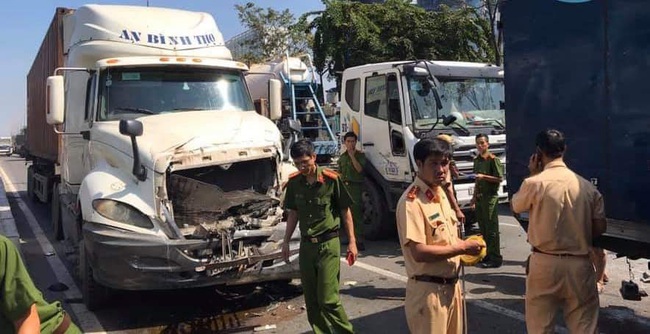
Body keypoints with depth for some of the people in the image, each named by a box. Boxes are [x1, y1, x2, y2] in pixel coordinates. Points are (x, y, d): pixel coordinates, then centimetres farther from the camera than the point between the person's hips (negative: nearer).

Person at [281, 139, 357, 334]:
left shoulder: (331, 179, -11)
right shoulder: (293, 183, 1)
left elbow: (345, 211, -3)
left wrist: (352, 242, -4)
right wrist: (286, 242, 12)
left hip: (328, 244, -4)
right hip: (306, 245, 5)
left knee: (328, 299, -6)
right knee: (311, 300, 10)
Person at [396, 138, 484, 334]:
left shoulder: (440, 193, 8)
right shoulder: (411, 202, -21)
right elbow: (419, 252, -26)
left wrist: (466, 246, -2)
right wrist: (462, 248, -18)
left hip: (451, 286, 9)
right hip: (428, 291, -9)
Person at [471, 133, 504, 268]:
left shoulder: (493, 160, -9)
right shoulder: (476, 160, 15)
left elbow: (499, 178, -12)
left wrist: (484, 176, -20)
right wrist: (474, 196, 19)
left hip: (490, 196, -8)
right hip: (479, 197, 8)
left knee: (491, 229, -5)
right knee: (483, 228, 13)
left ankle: (495, 258, 0)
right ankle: (487, 256, 22)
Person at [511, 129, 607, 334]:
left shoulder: (534, 183, -12)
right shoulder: (587, 186, -1)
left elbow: (515, 207, 7)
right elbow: (600, 228, 4)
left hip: (545, 263, -2)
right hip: (580, 265, 3)